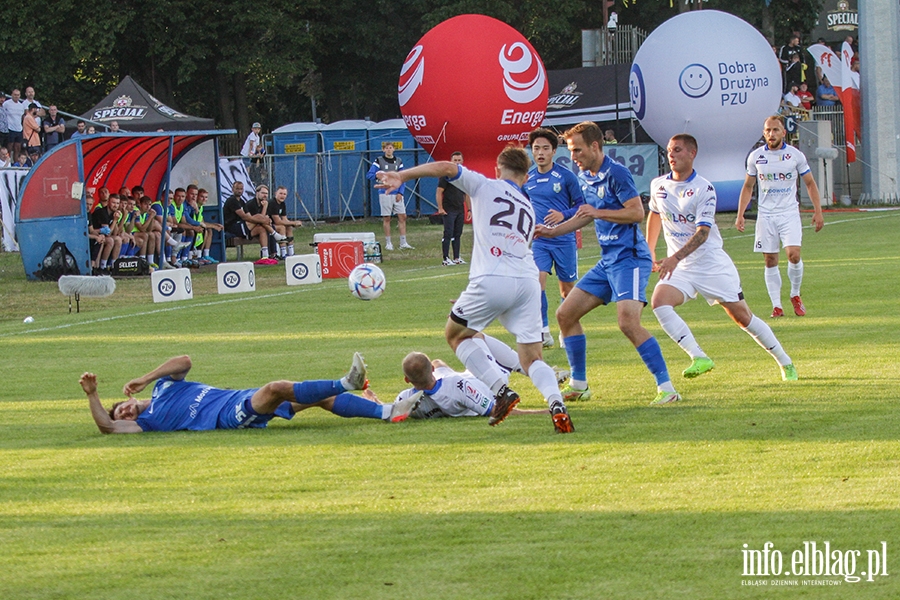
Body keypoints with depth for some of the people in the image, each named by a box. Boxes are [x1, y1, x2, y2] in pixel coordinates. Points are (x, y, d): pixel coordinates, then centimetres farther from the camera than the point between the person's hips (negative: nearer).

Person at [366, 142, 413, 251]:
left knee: (402, 217, -1)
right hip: (385, 193, -3)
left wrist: (400, 193, -1)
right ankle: (388, 243, 6)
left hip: (397, 194, 3)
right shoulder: (379, 161, 1)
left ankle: (403, 243, 3)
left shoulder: (398, 161, 11)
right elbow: (369, 175, -4)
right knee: (386, 218, -1)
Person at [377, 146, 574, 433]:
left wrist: (401, 176, 4)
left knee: (456, 334, 19)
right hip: (528, 280, 5)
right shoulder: (528, 209, 29)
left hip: (492, 279, -5)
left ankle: (501, 391, 2)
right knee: (532, 360, 8)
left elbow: (446, 168, 2)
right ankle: (556, 404, -22)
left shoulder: (485, 186, 13)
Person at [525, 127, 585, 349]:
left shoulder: (566, 176, -7)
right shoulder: (528, 178, 5)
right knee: (537, 279, -19)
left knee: (567, 288, 8)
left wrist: (563, 215, -18)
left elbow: (582, 205, -2)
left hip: (564, 240, -2)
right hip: (539, 241, 2)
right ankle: (543, 330, -17)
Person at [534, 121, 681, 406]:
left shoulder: (616, 174, -13)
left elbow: (637, 212, -19)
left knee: (628, 322, -25)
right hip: (607, 261, 10)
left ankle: (666, 387, -21)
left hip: (629, 257, -10)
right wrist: (552, 231, 23)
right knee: (565, 314, 8)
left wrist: (598, 212, -20)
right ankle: (578, 385, 18)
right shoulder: (584, 177, 14)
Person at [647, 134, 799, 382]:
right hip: (680, 268, 4)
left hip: (712, 264, -4)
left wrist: (675, 258, -38)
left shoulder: (703, 189, -15)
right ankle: (699, 358, -25)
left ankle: (785, 362, 20)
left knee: (742, 317, 1)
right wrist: (649, 252, 23)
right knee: (659, 301, -25)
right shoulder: (658, 186, 2)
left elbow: (703, 232, -24)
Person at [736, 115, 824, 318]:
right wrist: (740, 215, 6)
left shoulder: (795, 155, -1)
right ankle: (776, 306, 5)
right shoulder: (755, 157, 3)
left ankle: (795, 295, 6)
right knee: (770, 261, 0)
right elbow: (748, 187, 13)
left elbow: (810, 183, 8)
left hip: (789, 213, -2)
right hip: (765, 215, 2)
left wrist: (818, 211, 1)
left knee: (793, 254, -17)